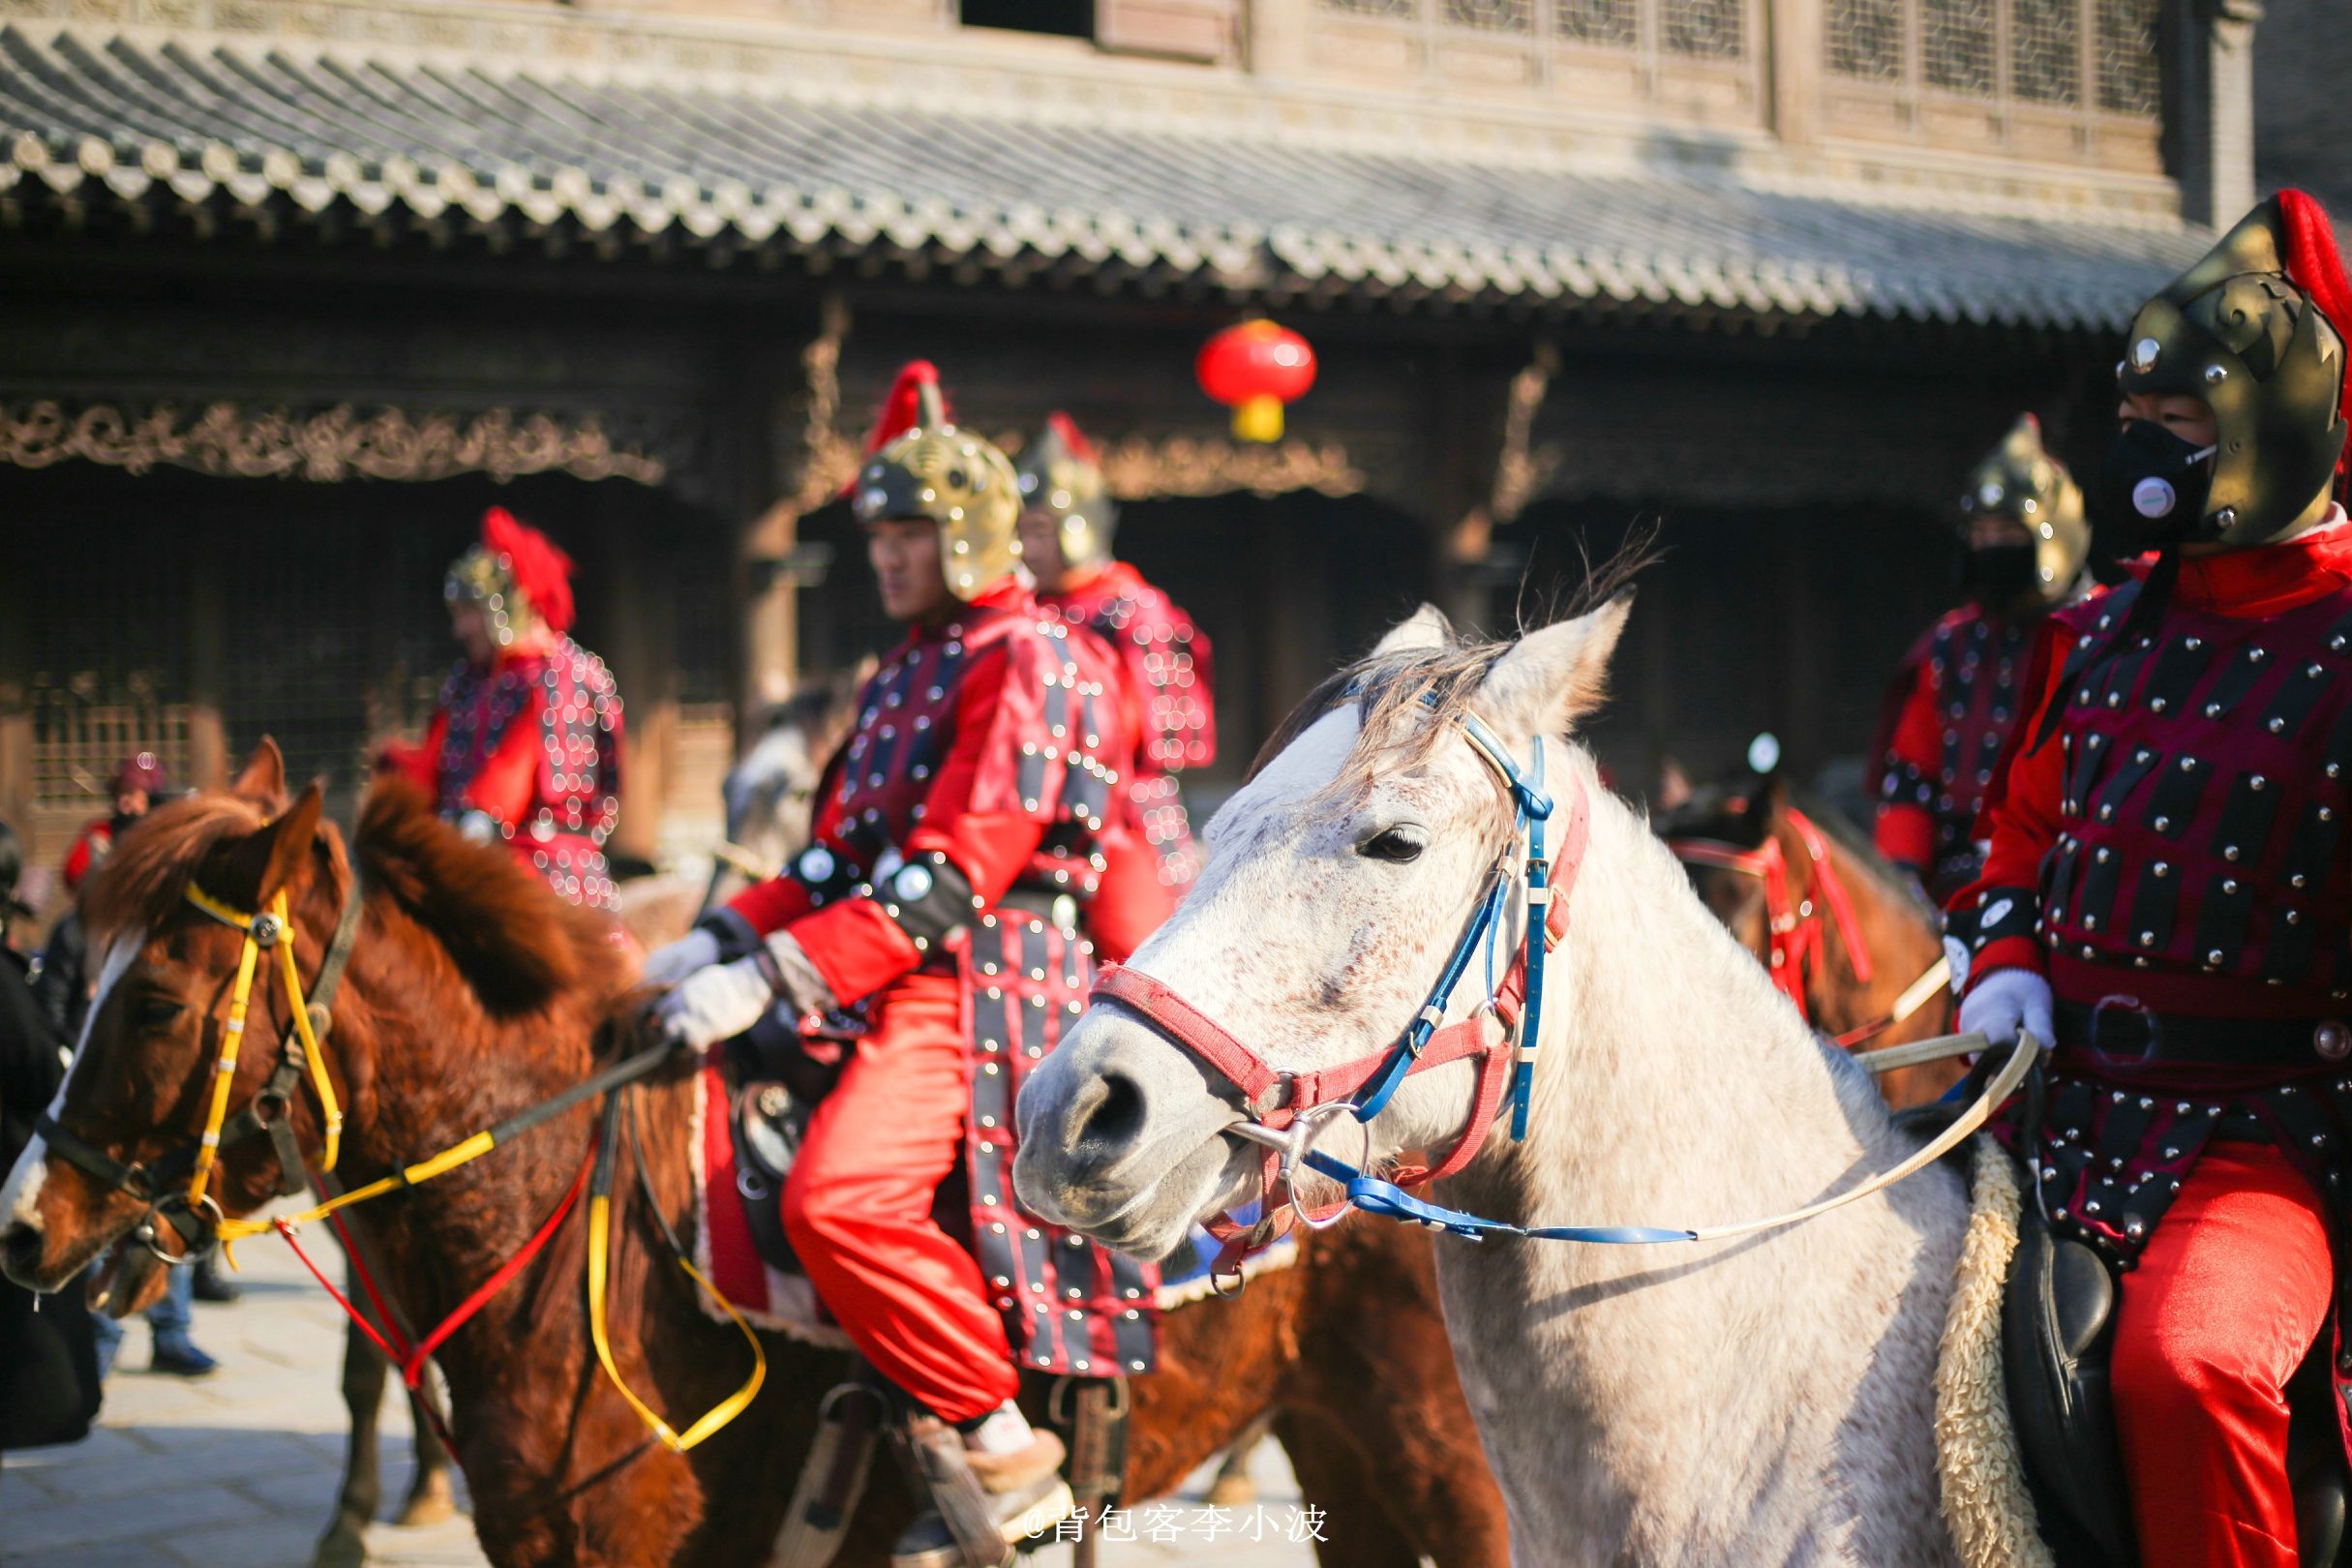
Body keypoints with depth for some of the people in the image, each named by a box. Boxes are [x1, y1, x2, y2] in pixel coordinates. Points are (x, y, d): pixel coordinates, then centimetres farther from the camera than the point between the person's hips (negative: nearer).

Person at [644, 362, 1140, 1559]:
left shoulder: (1027, 660, -8)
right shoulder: (908, 672, 23)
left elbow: (957, 873, -19)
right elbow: (837, 854, 22)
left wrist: (776, 976, -24)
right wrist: (722, 941, 5)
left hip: (975, 986, -11)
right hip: (891, 980, 11)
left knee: (839, 1197, -31)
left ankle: (1006, 1453, -16)